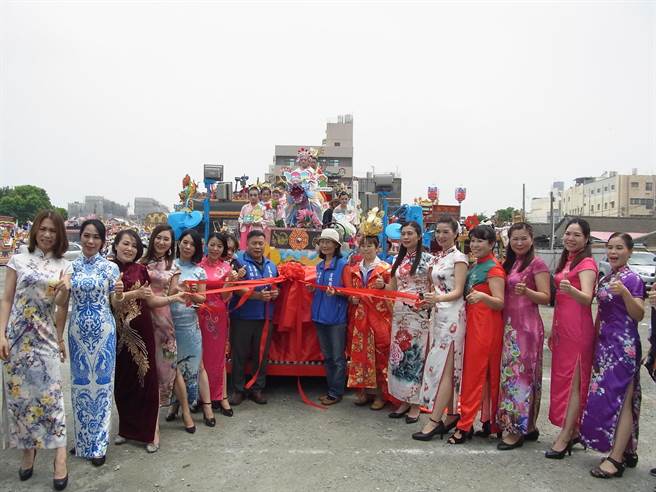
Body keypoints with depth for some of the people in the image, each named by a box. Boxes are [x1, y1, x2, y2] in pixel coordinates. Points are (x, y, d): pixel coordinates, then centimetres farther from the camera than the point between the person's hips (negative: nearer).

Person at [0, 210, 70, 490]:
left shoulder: (64, 266, 6)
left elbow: (62, 306, 9)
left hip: (46, 336, 0)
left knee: (51, 392, -4)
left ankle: (60, 457, 0)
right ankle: (28, 450, 22)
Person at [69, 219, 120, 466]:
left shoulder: (111, 267, -3)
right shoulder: (71, 266, 4)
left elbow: (117, 304, -1)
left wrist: (119, 293, -22)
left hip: (103, 330, -2)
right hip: (78, 330, 3)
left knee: (101, 383, 4)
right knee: (80, 382, 12)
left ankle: (98, 444, 17)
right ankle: (83, 438, 29)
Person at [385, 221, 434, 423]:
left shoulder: (427, 259, -5)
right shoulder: (398, 260, 13)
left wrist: (426, 300, -21)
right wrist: (381, 285, -5)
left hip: (419, 313, -6)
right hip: (399, 312, 6)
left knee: (415, 355, -2)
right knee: (398, 355, 7)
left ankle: (415, 404, 10)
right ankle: (404, 400, 20)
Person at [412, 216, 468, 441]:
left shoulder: (459, 258, -7)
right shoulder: (437, 258, 16)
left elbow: (458, 292, -14)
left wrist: (438, 298, -30)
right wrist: (429, 298, 6)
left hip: (452, 316, -8)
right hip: (437, 314, 8)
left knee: (443, 366, -7)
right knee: (448, 367, 10)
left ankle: (435, 420, -4)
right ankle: (451, 414, 19)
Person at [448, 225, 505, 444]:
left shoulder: (493, 268, -11)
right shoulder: (474, 266, 15)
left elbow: (500, 303, -18)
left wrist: (482, 296, -33)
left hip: (486, 325, -9)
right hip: (473, 323, 9)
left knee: (473, 374, -6)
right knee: (487, 375, 13)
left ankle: (465, 425, -1)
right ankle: (489, 422, 21)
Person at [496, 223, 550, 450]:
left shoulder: (537, 263, -6)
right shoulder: (509, 263, 16)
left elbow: (546, 297, -10)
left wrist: (526, 291, -27)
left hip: (527, 325, -7)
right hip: (509, 324, 8)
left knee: (521, 373, -5)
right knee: (509, 372, 9)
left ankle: (518, 428, 3)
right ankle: (527, 427, 20)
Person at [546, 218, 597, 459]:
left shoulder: (587, 263, -9)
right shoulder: (565, 261, 16)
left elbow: (587, 298, -24)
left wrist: (571, 289, -45)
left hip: (578, 329, -9)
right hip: (562, 328, 9)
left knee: (574, 382, -4)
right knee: (562, 379, 11)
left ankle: (564, 437, 0)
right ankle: (573, 432, 22)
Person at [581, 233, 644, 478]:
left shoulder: (633, 279, -8)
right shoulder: (605, 279, 14)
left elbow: (639, 315, -14)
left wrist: (625, 293, -30)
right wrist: (596, 339, 18)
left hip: (624, 344, -8)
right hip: (605, 343, 8)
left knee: (621, 399, -6)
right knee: (603, 397, 10)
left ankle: (616, 459, -1)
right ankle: (627, 452, 23)